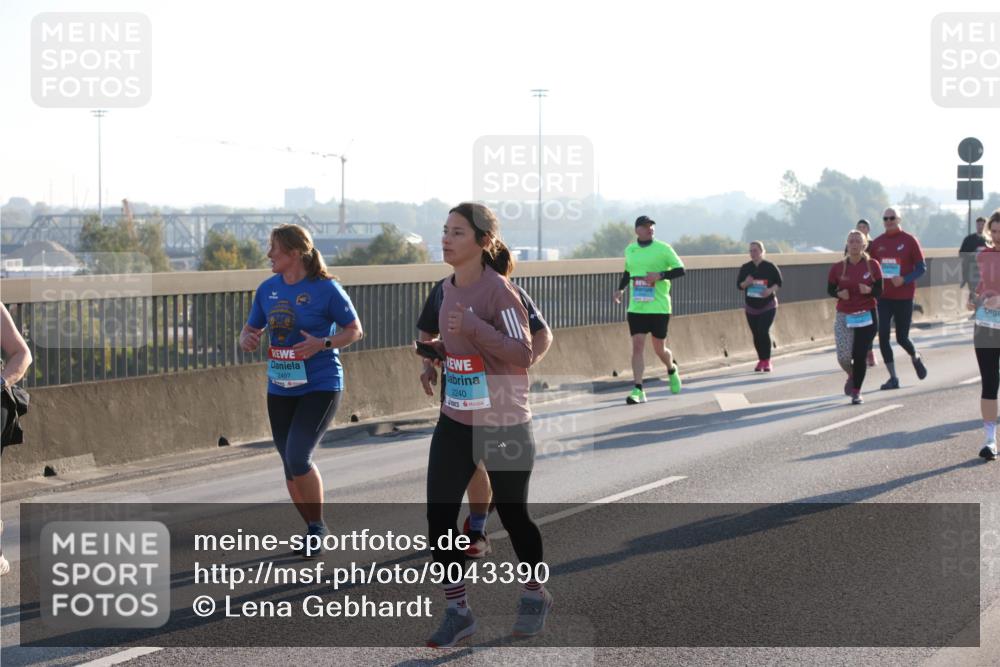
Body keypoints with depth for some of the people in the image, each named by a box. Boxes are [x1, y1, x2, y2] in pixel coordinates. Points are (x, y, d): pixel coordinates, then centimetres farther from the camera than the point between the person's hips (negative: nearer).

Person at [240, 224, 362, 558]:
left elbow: (355, 330, -4)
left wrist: (322, 344, -21)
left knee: (298, 458, -18)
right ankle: (314, 531, 26)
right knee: (291, 466, 9)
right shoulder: (268, 289, 5)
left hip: (320, 386, -6)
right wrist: (246, 339, -10)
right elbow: (252, 328, 15)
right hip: (280, 389, 6)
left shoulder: (326, 289, -11)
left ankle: (318, 525, 3)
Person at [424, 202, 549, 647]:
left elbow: (523, 355, -22)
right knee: (438, 515, -4)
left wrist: (473, 329, -29)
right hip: (455, 423, 6)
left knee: (512, 514, 9)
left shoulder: (498, 290, -17)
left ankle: (535, 594, 33)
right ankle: (458, 611, 6)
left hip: (503, 425, -6)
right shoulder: (449, 287, 5)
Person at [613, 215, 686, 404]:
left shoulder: (663, 248, -4)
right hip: (636, 308, 3)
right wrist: (620, 289, 11)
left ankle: (672, 370, 40)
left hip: (659, 308, -3)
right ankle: (638, 390, -11)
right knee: (637, 345, -9)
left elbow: (680, 269, -5)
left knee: (659, 349, 6)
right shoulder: (630, 250, 9)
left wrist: (660, 275, -19)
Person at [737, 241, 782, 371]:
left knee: (763, 331, -17)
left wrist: (771, 290, -20)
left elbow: (779, 282, -1)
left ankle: (767, 361, -7)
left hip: (768, 306, -4)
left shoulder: (770, 267, -5)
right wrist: (746, 283, -17)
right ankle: (761, 360, 19)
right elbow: (739, 284, 6)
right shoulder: (745, 268, 3)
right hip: (751, 307, 4)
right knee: (756, 334, 5)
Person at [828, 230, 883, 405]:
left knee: (860, 356, -4)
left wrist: (869, 290, -22)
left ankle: (856, 392, 11)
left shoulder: (872, 265, -4)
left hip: (867, 316, -1)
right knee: (844, 357, -6)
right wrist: (839, 294, -14)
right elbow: (830, 290, 8)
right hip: (844, 316, 1)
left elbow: (879, 291, 0)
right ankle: (852, 375, 29)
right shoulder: (837, 268, -2)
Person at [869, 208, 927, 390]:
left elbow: (921, 267, -5)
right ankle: (893, 378, 3)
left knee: (902, 338, 2)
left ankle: (915, 358, 36)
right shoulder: (877, 243, 5)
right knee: (883, 336, -6)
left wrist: (905, 280, -20)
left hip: (904, 297, -3)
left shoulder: (909, 241, -4)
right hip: (883, 298, 3)